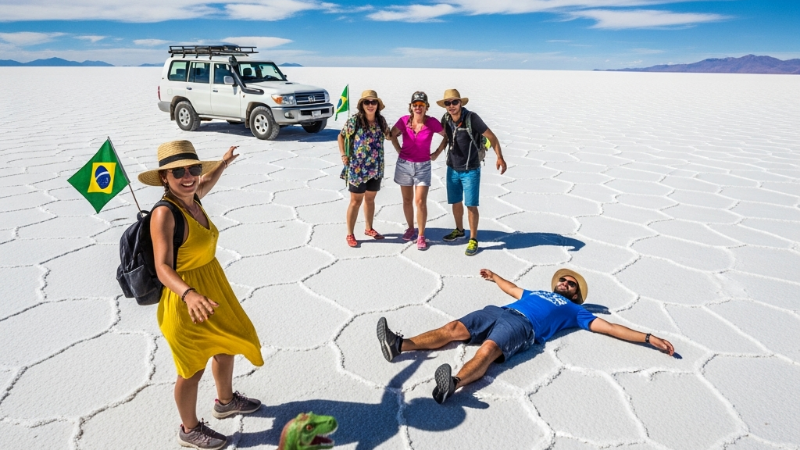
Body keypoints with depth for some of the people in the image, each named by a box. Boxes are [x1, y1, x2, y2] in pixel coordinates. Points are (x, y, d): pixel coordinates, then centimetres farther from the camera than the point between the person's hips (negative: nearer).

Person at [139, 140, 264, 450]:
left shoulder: (193, 199, -2)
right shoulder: (164, 213, -26)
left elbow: (205, 183, 24)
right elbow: (163, 267, -33)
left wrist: (223, 163, 40)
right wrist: (189, 294, -51)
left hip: (213, 287, 9)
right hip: (185, 301, -9)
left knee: (227, 347, 26)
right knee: (193, 369, 12)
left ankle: (225, 401, 53)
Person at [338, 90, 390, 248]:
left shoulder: (381, 120, 2)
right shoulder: (354, 120, -9)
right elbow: (341, 136, 2)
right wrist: (343, 154, -6)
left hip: (376, 168, 4)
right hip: (357, 168, -4)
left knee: (370, 199, 17)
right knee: (356, 201, 2)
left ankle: (369, 228, 33)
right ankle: (350, 234, 13)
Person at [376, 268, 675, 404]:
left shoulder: (573, 310, 26)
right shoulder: (537, 293, 40)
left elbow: (608, 327, 20)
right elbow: (512, 289, 56)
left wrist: (649, 338, 13)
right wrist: (494, 276, 72)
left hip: (522, 325, -6)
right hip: (498, 312, 6)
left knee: (487, 350, -37)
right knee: (454, 328, -17)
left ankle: (453, 384, -61)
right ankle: (400, 345, -29)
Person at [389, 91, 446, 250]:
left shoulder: (432, 123, -11)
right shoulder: (404, 120, -8)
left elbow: (447, 135, 4)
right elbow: (392, 134, 10)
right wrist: (399, 151, 4)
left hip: (423, 166, -2)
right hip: (404, 164, 2)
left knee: (420, 201, -8)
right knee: (407, 200, 12)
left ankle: (421, 236, 5)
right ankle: (410, 228, 32)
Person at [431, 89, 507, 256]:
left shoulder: (472, 118, -19)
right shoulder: (446, 120, -4)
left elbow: (491, 137, -14)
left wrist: (500, 158, -24)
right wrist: (437, 153, 6)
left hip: (470, 170, -5)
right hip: (452, 169, 5)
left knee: (471, 205, -2)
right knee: (456, 202, 16)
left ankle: (473, 239, 11)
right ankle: (459, 230, 37)